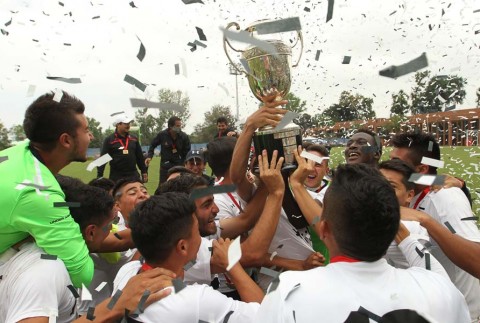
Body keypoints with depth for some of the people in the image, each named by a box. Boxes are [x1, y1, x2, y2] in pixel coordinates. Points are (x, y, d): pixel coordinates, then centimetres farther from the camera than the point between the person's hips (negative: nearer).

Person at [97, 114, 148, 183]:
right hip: (116, 177, -4)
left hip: (133, 176, 4)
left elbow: (140, 157, 16)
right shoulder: (109, 140, -3)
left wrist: (144, 172, 13)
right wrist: (99, 176, -14)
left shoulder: (134, 139, 10)